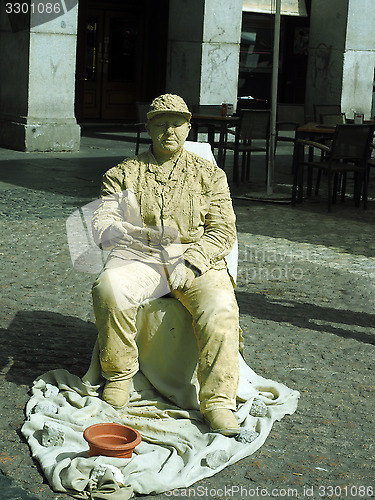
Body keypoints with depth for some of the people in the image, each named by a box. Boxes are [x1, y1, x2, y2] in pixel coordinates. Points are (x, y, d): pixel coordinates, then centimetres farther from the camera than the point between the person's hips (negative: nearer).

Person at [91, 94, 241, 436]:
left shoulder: (210, 174, 15)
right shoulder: (123, 174, 14)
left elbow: (223, 230, 5)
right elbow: (102, 228, 4)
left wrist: (191, 260, -13)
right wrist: (134, 232, -19)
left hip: (195, 258, 0)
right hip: (139, 258, 0)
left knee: (220, 308, -31)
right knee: (109, 289, -33)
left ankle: (219, 403, -23)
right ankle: (118, 375, -11)